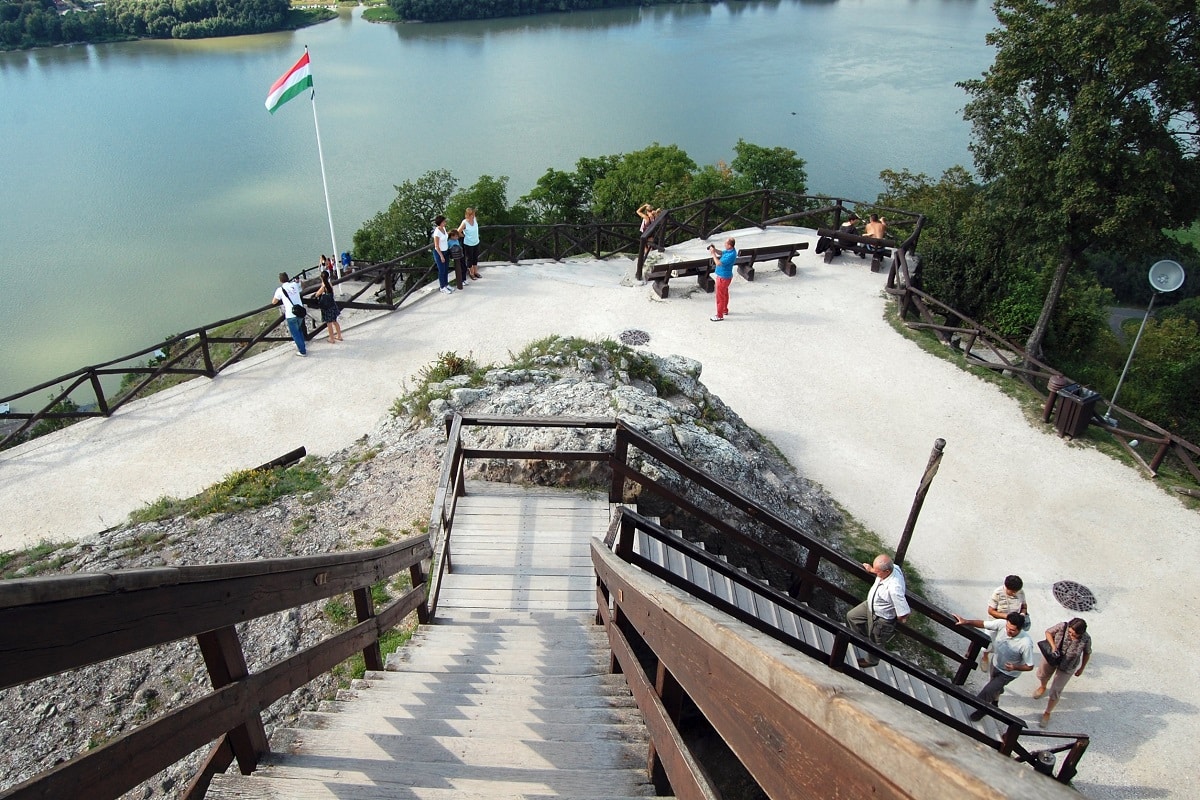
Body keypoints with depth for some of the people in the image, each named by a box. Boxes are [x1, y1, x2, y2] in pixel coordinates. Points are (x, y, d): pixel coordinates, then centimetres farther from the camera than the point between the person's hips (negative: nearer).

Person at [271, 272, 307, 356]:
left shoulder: (280, 290, -5)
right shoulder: (294, 285, 6)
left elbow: (273, 302, 7)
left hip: (290, 315, -5)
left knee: (295, 334, 8)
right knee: (299, 330, 26)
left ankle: (302, 351, 11)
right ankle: (302, 346, 32)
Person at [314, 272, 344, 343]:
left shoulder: (323, 287, -23)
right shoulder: (330, 284, -5)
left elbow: (317, 295, -10)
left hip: (326, 307, -7)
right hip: (332, 305, 7)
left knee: (329, 323, 7)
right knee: (334, 321, 21)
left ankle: (332, 339, 18)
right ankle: (339, 336, 31)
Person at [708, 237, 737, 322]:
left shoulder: (731, 255, -33)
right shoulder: (729, 250, -3)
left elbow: (718, 263, -33)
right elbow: (721, 253, 15)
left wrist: (713, 253, -23)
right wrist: (715, 249, -4)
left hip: (723, 278, -10)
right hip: (723, 276, 10)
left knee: (720, 296, 1)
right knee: (725, 293, 25)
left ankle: (719, 316, 11)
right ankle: (725, 310, 43)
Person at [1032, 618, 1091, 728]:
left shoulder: (1086, 639, -29)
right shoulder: (1062, 627, -31)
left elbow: (1087, 653, -8)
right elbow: (1048, 632, -13)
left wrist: (1081, 668, 3)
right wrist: (1053, 646, -28)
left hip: (1067, 667, -2)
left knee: (1055, 691, 5)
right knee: (1042, 675, 30)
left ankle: (1047, 713, 28)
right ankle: (1042, 687, 67)